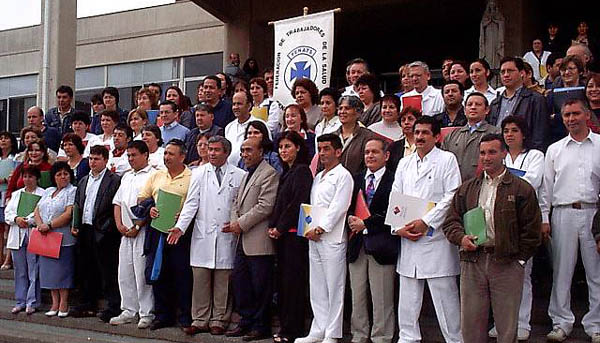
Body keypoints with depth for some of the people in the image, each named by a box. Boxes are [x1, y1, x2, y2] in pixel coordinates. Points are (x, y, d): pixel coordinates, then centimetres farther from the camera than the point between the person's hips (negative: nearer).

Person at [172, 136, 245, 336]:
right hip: (203, 235, 1)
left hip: (227, 236, -1)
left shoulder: (239, 176, 4)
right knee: (200, 280, 4)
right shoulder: (199, 173, 8)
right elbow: (191, 203, 3)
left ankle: (219, 321, 13)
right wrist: (180, 226, -7)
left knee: (222, 281, 3)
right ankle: (200, 320, 13)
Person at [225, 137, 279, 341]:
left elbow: (265, 206, -18)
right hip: (243, 239, 9)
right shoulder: (246, 175, 20)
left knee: (259, 285, -1)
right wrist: (234, 222, 2)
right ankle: (246, 322, 23)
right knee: (238, 280, 12)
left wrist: (241, 224, -15)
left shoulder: (269, 173, -10)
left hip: (259, 241, -9)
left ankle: (261, 327, 8)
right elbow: (237, 202, 21)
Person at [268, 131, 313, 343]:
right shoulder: (286, 173, 18)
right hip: (282, 235, 9)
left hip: (294, 234, -9)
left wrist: (280, 227, -12)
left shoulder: (302, 171, -8)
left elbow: (299, 203, -16)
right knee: (282, 280, 10)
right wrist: (272, 226, 6)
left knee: (293, 281, -5)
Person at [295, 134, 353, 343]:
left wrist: (319, 229, -13)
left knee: (334, 288, -3)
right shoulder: (318, 178, 19)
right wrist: (309, 230, 4)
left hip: (332, 239, -8)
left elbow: (338, 208, -13)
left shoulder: (343, 176, -5)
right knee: (317, 289, 10)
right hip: (314, 239, 8)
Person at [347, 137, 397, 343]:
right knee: (357, 297, 12)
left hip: (380, 246, -6)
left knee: (381, 299, 1)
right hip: (357, 245, 6)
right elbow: (348, 206, 15)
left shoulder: (394, 180, -6)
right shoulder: (357, 179, 14)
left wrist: (366, 224, -13)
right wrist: (351, 218, -7)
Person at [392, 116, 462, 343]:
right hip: (408, 238, 5)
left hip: (436, 237, -5)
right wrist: (398, 228, -2)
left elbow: (452, 197, -9)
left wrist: (426, 222, -14)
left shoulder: (447, 160, 1)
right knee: (407, 296, 10)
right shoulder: (404, 164, 17)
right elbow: (394, 199, 13)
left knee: (444, 293, -2)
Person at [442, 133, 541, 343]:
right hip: (472, 262, 3)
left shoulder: (522, 189, 4)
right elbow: (451, 220, 13)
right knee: (470, 325, 6)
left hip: (507, 263, -3)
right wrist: (461, 238, -6)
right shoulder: (467, 189, 15)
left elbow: (531, 229, 1)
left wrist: (519, 258, -4)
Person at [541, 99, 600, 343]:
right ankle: (562, 322, 14)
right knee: (562, 270, 4)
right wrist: (544, 218, 5)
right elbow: (547, 187, 12)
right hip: (563, 214, 2)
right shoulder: (555, 150, 12)